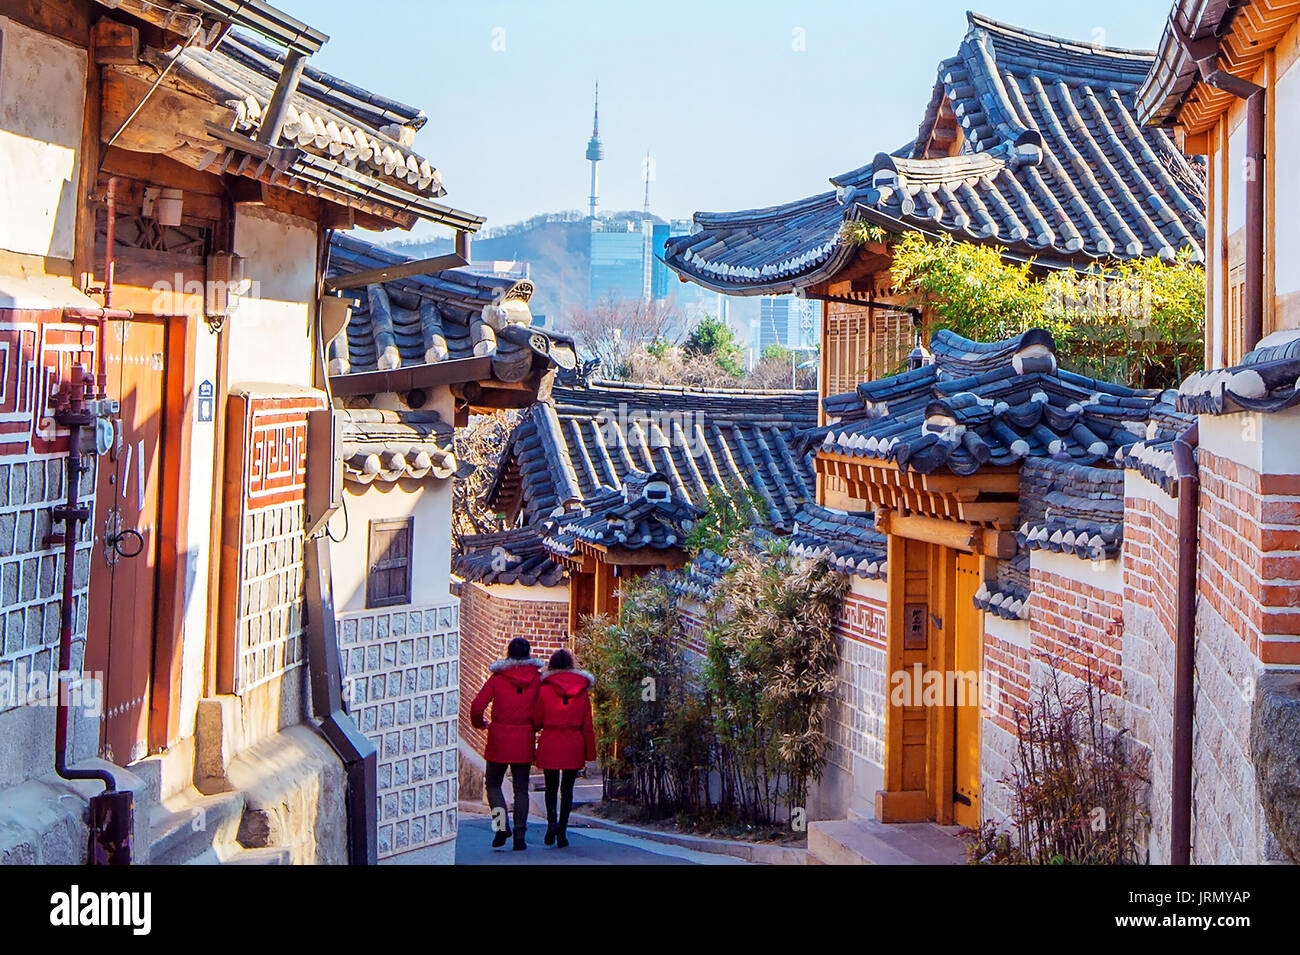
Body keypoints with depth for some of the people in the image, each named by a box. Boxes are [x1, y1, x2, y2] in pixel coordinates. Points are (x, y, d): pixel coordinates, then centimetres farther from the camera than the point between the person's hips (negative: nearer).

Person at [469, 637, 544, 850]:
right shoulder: (537, 679, -2)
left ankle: (502, 825, -7)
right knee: (521, 789, 8)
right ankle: (519, 836, 4)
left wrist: (479, 723, 10)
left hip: (499, 739, -1)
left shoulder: (497, 678, -6)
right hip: (524, 740, 2)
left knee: (493, 785, 12)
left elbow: (477, 706, -10)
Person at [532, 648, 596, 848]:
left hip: (550, 744, -1)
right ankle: (562, 831, 4)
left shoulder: (544, 690, -5)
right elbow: (587, 725, 4)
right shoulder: (582, 692, 2)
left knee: (551, 787, 13)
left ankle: (552, 820, -12)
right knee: (567, 788, 9)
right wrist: (590, 752, 10)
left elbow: (536, 721, 0)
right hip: (574, 745, 1)